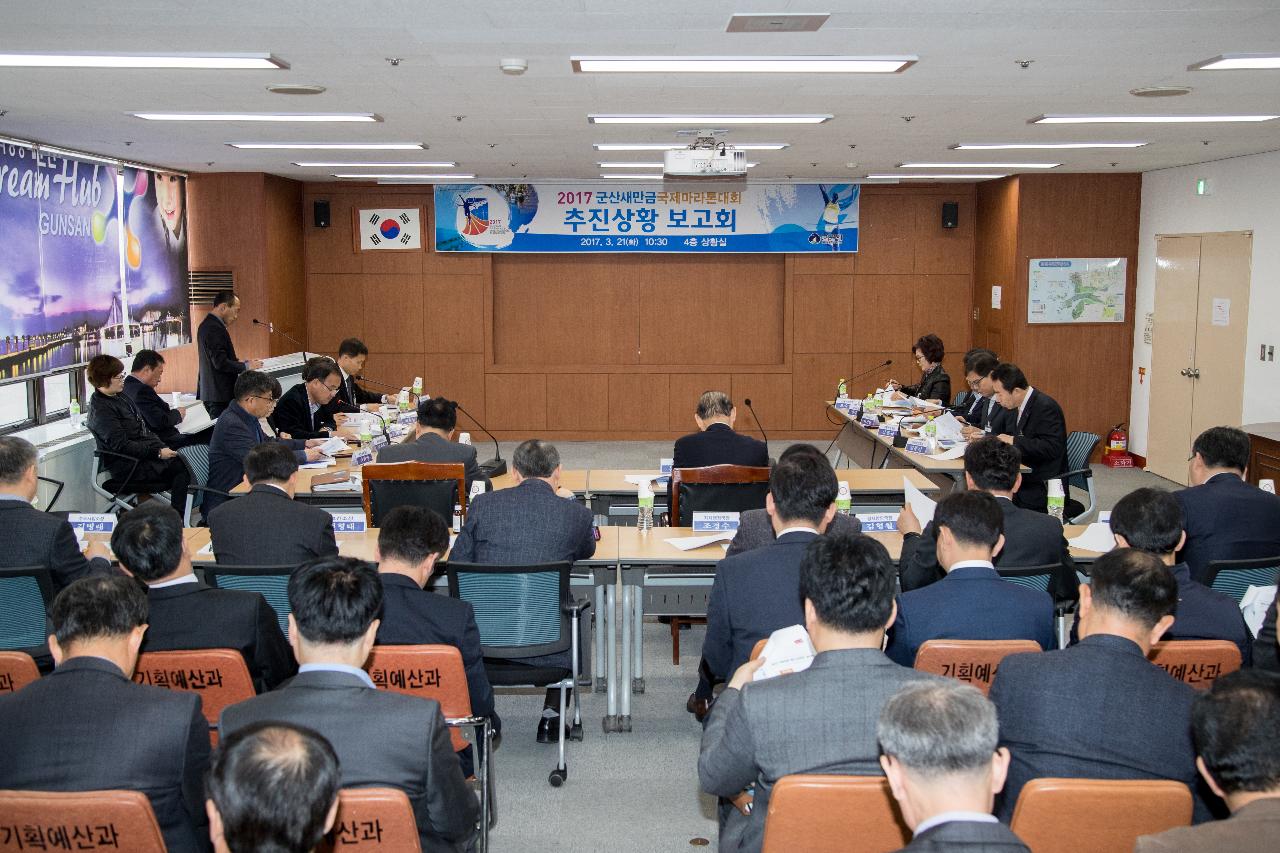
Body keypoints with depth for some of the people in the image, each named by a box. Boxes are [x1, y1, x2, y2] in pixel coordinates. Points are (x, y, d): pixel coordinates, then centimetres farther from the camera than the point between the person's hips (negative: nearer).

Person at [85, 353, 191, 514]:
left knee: (181, 460, -9)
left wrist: (163, 447, 5)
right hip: (129, 468, -9)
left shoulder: (120, 397, 16)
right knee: (181, 468, -21)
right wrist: (157, 452, -22)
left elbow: (144, 429, 19)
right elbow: (121, 445, -21)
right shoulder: (101, 409, -15)